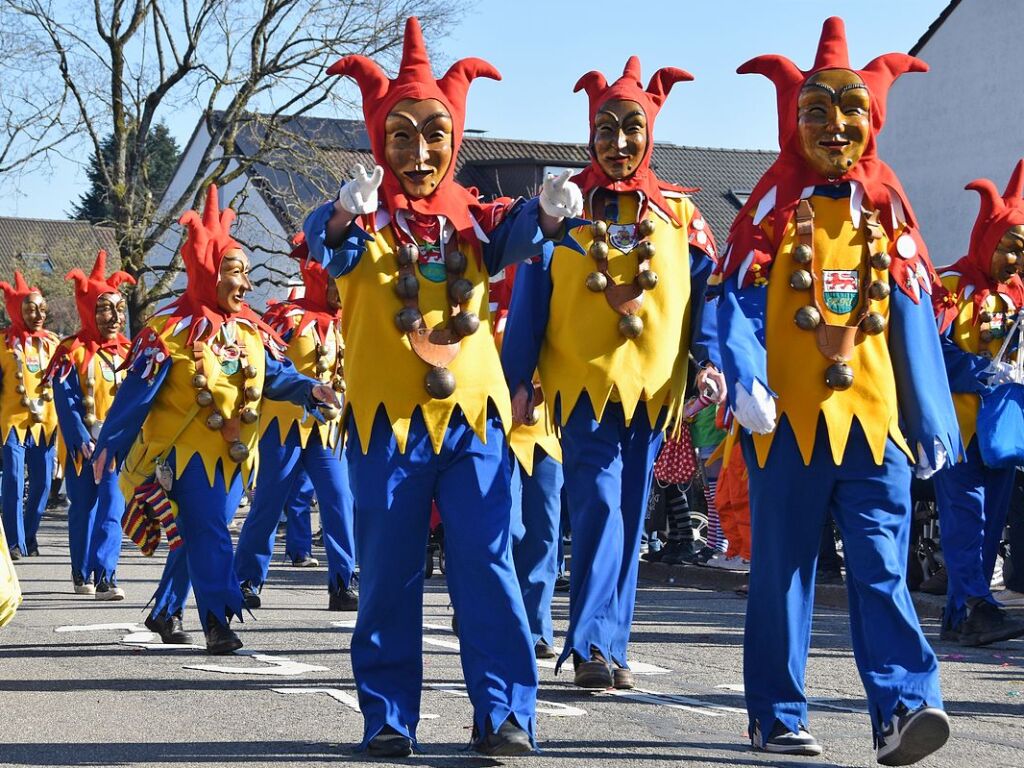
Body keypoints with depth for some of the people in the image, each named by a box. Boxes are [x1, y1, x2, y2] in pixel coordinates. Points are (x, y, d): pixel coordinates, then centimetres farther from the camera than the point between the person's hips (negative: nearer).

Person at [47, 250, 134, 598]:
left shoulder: (127, 352, 9)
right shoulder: (73, 352, -5)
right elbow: (66, 402, -10)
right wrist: (82, 440, -19)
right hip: (83, 446, -2)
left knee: (112, 509, -9)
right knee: (83, 509, 9)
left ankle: (104, 576, -13)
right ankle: (82, 574, 23)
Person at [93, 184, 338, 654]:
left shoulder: (252, 330, 8)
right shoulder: (172, 329, -11)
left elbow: (277, 376, 5)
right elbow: (136, 392, -10)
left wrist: (310, 390, -16)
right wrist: (108, 447, -10)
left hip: (234, 455, 6)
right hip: (186, 452, -6)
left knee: (196, 539, 13)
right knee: (208, 536, -14)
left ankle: (165, 613, 27)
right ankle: (218, 623, -14)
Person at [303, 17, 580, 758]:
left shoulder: (471, 217, 7)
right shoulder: (366, 218, 0)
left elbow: (516, 230, -15)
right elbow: (327, 244, -22)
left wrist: (548, 212, -38)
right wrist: (344, 216, -46)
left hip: (472, 413, 2)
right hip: (388, 416, -1)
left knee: (486, 565, -2)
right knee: (389, 573, 3)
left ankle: (504, 713, 3)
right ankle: (388, 718, 11)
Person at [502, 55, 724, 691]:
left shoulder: (678, 213, 8)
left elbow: (706, 291, 6)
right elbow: (530, 299, 2)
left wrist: (710, 356, -10)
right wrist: (520, 379, -4)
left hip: (651, 384, 3)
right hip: (584, 381, -2)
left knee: (629, 518, 7)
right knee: (600, 505, -14)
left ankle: (607, 646, 14)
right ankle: (594, 643, -12)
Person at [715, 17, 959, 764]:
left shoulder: (886, 211, 10)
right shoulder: (774, 208, 2)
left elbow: (914, 319, 11)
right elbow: (740, 305, -5)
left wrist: (933, 419, 9)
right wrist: (747, 383, -22)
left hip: (872, 416, 2)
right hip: (790, 417, -2)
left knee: (882, 566, -6)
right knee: (783, 568, 5)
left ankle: (904, 707, -14)